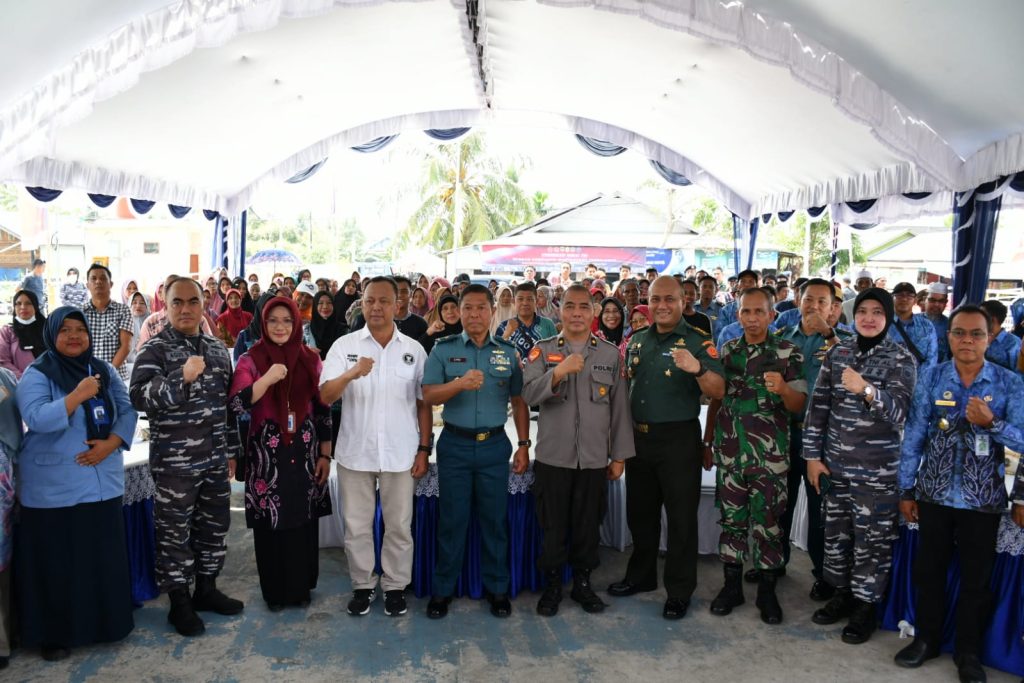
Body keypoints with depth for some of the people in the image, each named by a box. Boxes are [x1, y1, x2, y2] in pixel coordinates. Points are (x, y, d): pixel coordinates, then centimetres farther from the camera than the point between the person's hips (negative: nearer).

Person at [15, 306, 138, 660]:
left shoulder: (105, 371, 8)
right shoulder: (36, 374, -6)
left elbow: (127, 411, 5)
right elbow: (36, 419, -20)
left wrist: (110, 444, -10)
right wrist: (77, 396, -29)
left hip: (102, 479, 4)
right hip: (53, 487, -4)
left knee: (103, 555, 10)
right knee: (57, 560, 5)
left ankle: (106, 622, 26)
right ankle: (55, 634, 19)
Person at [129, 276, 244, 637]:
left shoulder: (217, 348, 10)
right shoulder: (155, 349, -7)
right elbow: (140, 396, -19)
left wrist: (232, 450, 16)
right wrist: (182, 377, -32)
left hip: (215, 458, 6)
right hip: (174, 461, -6)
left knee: (214, 525, 15)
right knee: (174, 532, 5)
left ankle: (206, 589, 33)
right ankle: (179, 603, 20)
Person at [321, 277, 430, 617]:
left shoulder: (413, 349, 2)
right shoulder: (345, 345, -1)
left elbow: (423, 403, 5)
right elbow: (325, 396, -11)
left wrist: (424, 449, 1)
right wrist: (350, 374, -30)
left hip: (400, 453, 0)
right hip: (355, 452, 0)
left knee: (399, 526, 10)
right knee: (356, 526, 11)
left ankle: (395, 586, 27)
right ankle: (363, 585, 28)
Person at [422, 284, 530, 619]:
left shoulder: (508, 352, 6)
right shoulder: (443, 350, 1)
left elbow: (519, 402, 8)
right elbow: (428, 396, -7)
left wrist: (524, 445, 4)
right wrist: (460, 383, -24)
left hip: (494, 445, 1)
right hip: (454, 444, -1)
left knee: (495, 519, 8)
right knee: (451, 519, 7)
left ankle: (497, 588, 23)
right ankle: (443, 589, 21)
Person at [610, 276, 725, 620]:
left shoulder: (698, 341, -9)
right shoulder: (637, 340, 8)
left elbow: (718, 391, -20)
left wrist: (697, 369, -40)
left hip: (678, 439, -6)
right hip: (638, 437, 6)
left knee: (681, 517, 4)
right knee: (640, 511, 18)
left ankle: (679, 591, 19)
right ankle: (641, 575, 35)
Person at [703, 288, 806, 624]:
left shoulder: (789, 353, -3)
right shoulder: (726, 351, 7)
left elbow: (799, 406, -4)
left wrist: (783, 389, -26)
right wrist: (707, 442, 13)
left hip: (770, 455, -2)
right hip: (729, 451, 3)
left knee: (768, 521, 5)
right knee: (731, 519, 10)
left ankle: (767, 591, 20)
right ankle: (732, 585, 23)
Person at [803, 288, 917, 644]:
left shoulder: (901, 359, -6)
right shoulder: (838, 352, 4)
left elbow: (898, 413, -17)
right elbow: (818, 405, 5)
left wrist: (866, 390, -35)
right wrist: (812, 455, 2)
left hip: (877, 469, -3)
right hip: (834, 463, 4)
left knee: (871, 539, 5)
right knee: (835, 532, 13)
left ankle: (866, 605, 22)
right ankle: (842, 593, 32)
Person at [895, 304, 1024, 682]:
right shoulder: (930, 377, -4)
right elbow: (914, 435, -2)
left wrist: (991, 422, -26)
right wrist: (906, 490, -2)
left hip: (982, 498, -1)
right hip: (934, 492, 1)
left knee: (976, 577, 11)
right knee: (928, 569, 12)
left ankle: (968, 651, 29)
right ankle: (926, 638, 31)